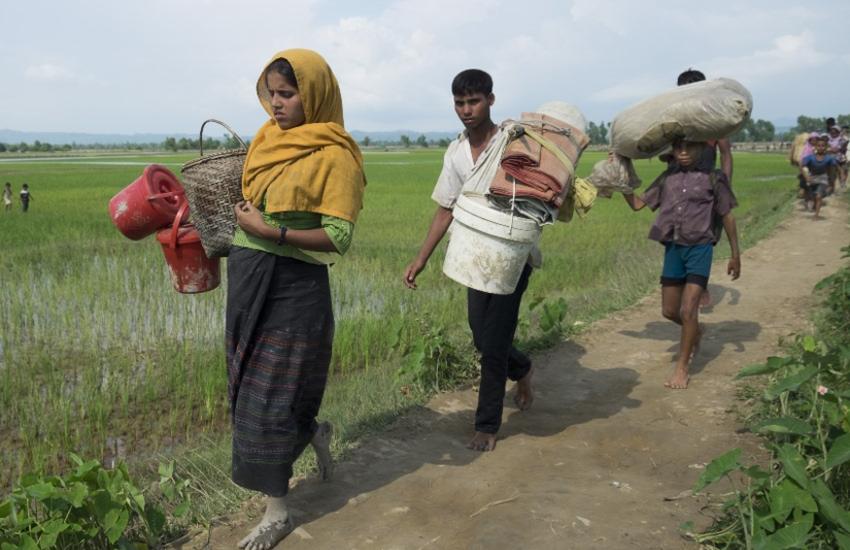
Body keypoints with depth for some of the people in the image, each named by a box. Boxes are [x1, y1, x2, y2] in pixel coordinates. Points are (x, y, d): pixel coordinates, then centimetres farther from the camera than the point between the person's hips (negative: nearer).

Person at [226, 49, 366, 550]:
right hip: (248, 279, 7)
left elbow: (339, 237, -18)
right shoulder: (266, 139, 8)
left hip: (295, 288, -7)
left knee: (269, 397, 1)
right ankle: (314, 434, 44)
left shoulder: (333, 155, -13)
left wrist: (272, 231, -23)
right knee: (250, 384, 17)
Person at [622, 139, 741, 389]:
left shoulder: (713, 178, -2)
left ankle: (682, 367, 5)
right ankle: (695, 332, 44)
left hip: (699, 248, -4)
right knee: (669, 310, 12)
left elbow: (727, 216, 4)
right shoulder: (667, 178, 7)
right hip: (673, 248, 4)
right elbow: (637, 203, 9)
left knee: (688, 310, -10)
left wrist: (735, 255, 5)